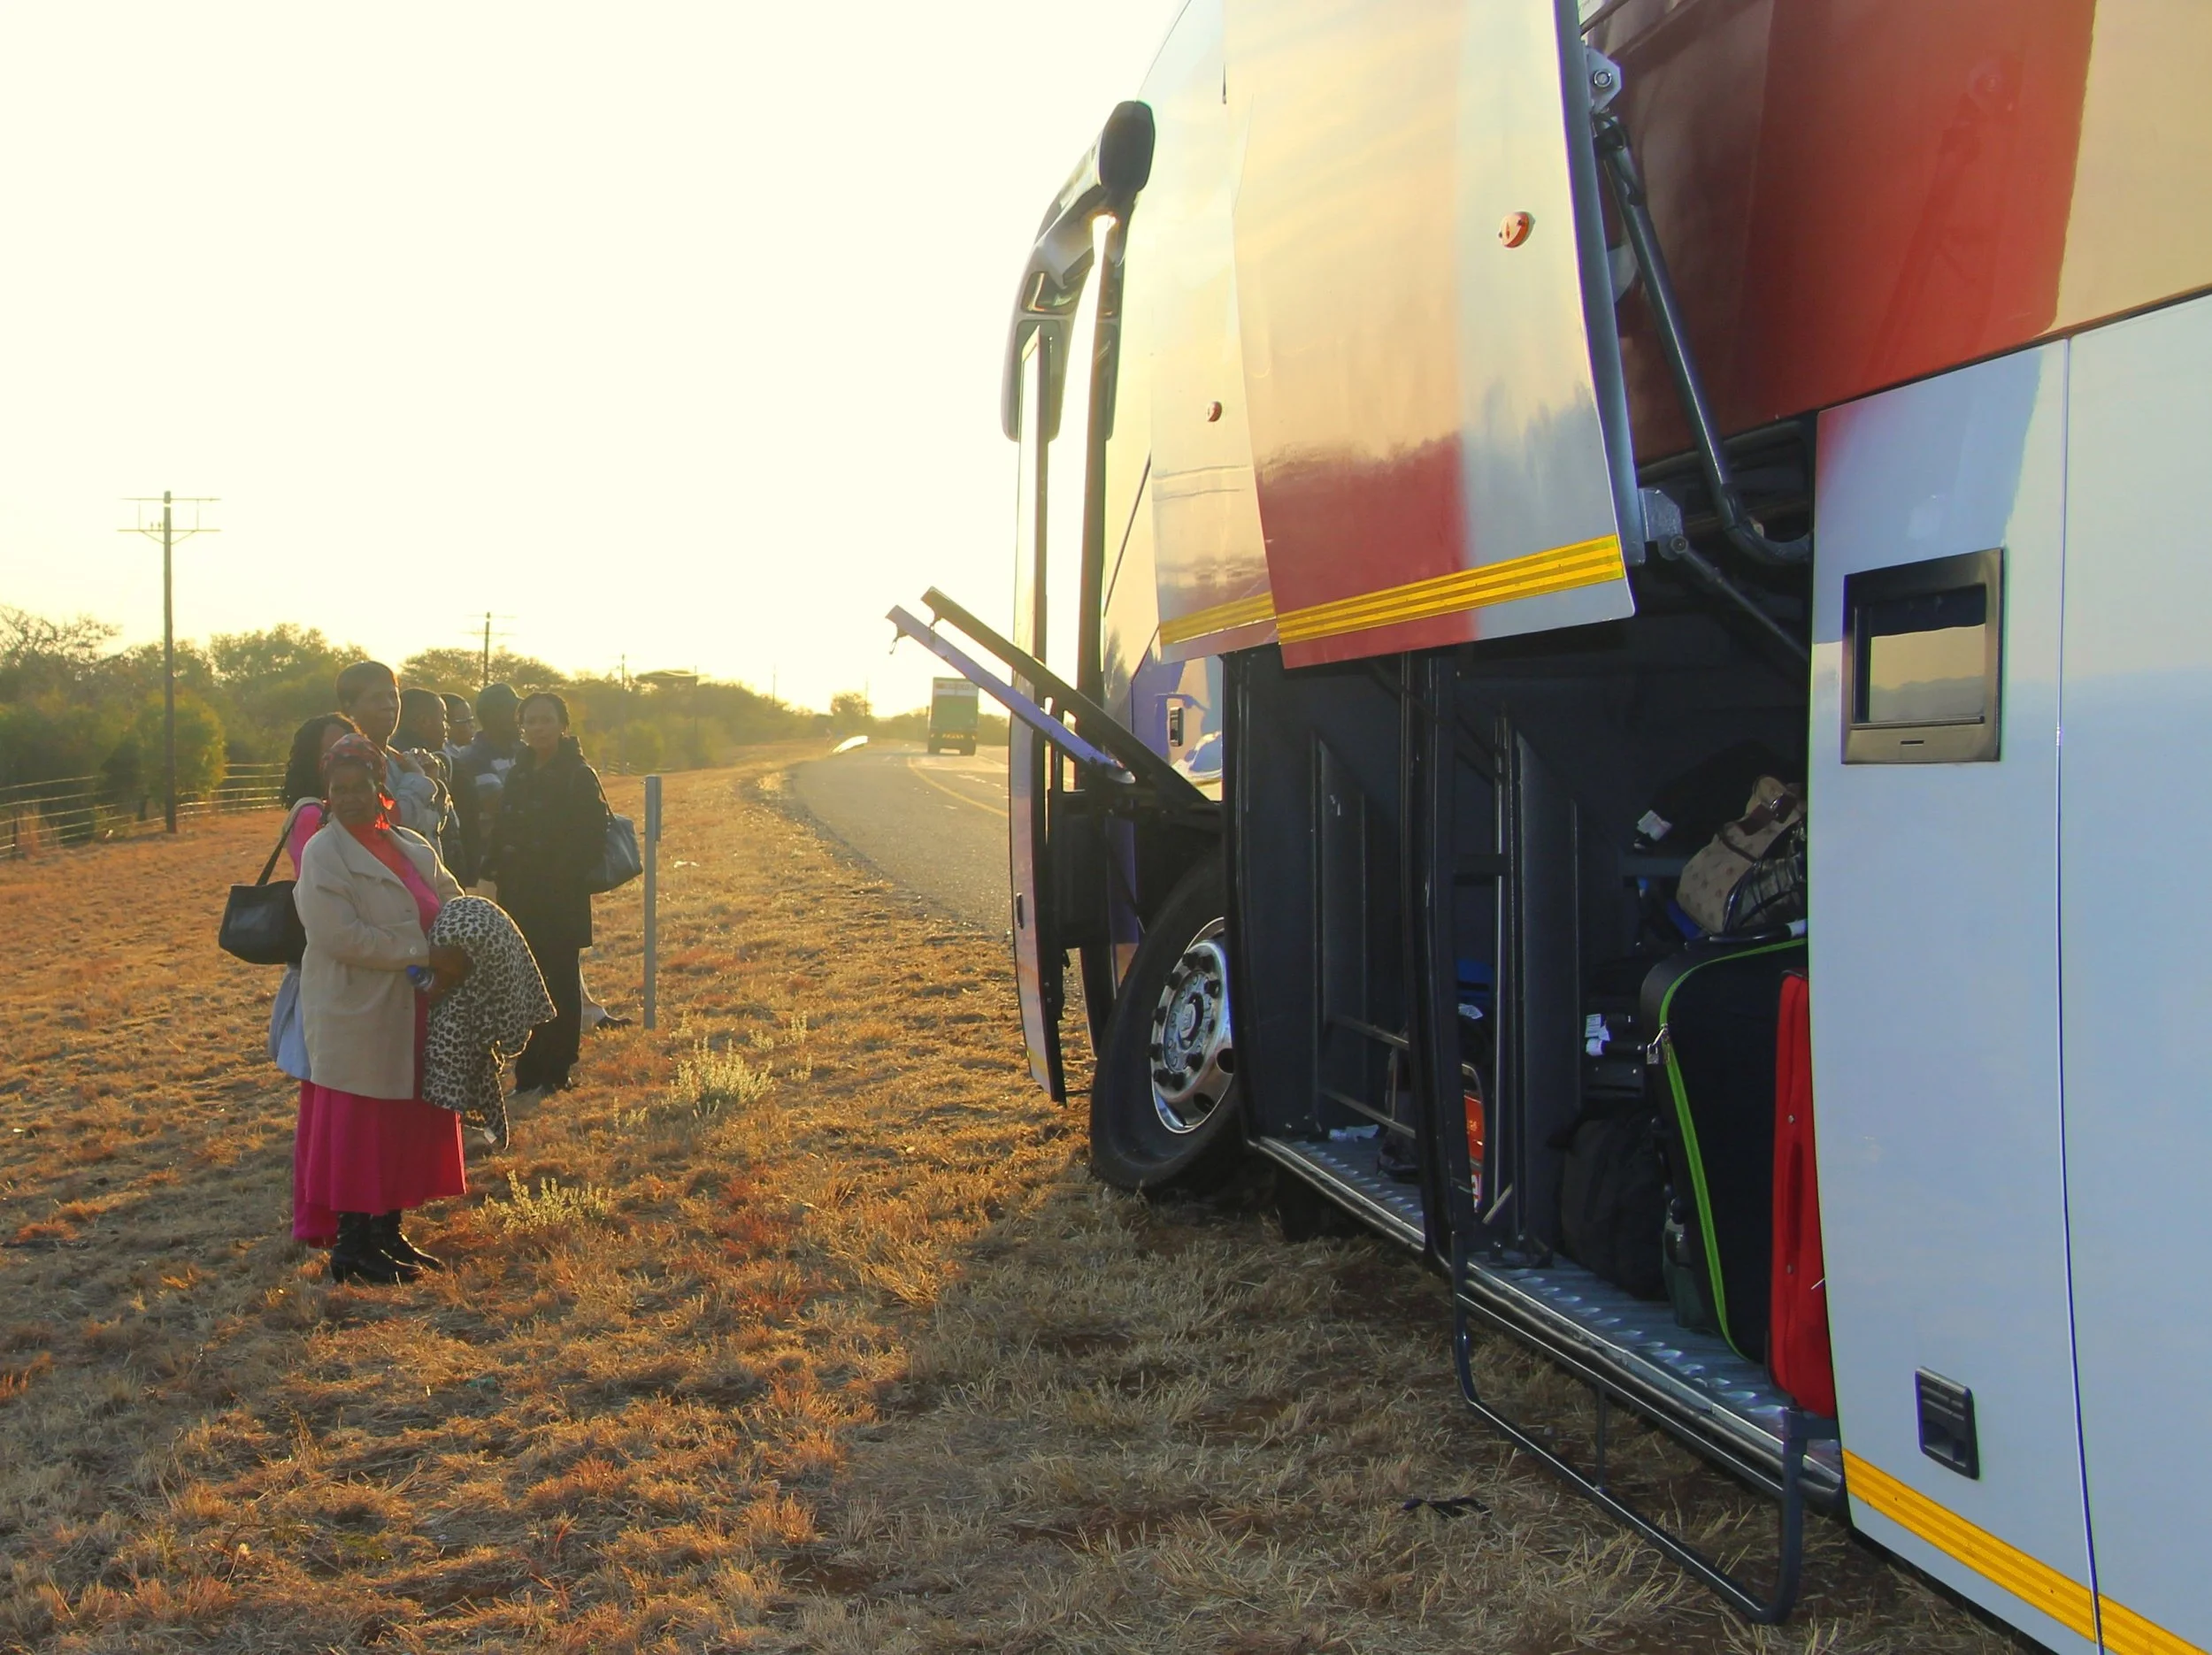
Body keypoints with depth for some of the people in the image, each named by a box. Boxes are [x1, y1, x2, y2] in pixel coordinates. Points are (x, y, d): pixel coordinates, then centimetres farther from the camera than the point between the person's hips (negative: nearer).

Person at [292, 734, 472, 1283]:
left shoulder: (413, 850, 10)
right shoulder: (323, 855, -10)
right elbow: (343, 937, -19)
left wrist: (451, 968, -12)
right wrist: (426, 955, -20)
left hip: (410, 1016, 7)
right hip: (354, 1017, -7)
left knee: (406, 1127, 11)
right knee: (353, 1129, -1)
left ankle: (388, 1233, 22)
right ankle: (352, 1243, 8)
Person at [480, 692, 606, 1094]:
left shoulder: (579, 776, -6)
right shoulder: (518, 774, 13)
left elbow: (591, 840, -11)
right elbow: (501, 834, 16)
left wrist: (563, 877, -16)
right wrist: (498, 869, 1)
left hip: (561, 901, -6)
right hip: (519, 898, 6)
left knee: (560, 983, 0)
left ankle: (554, 1073, 7)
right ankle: (529, 1072, 14)